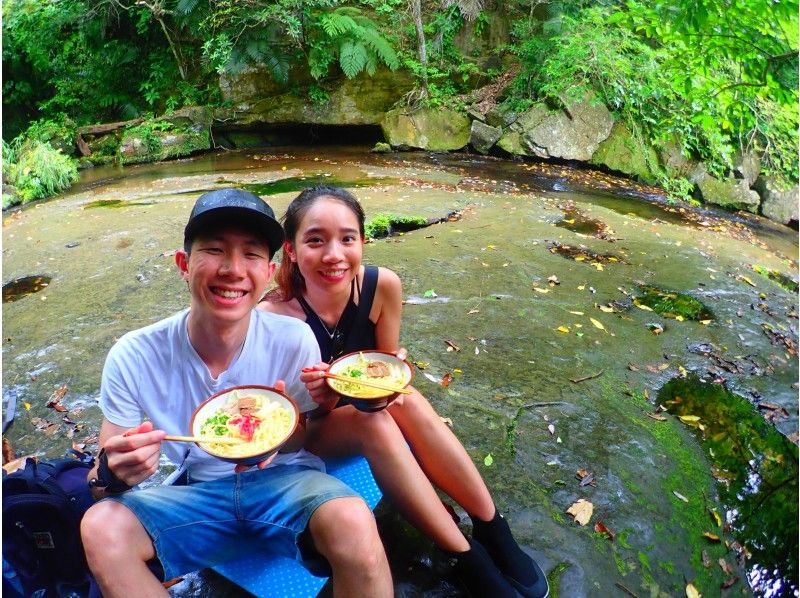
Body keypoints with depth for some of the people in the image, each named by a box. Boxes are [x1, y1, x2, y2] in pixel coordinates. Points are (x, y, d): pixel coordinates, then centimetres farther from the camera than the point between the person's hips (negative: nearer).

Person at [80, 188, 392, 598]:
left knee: (352, 522, -33)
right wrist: (114, 473, -31)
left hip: (285, 479, -2)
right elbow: (101, 476, -6)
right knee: (101, 528, -25)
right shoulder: (132, 359, -14)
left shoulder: (293, 340, -18)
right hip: (200, 492, 3)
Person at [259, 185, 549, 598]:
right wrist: (322, 398, -38)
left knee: (409, 403, -29)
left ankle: (492, 531, -16)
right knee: (373, 421, -33)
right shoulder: (274, 315, -28)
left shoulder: (383, 286, -19)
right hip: (306, 435, -3)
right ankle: (467, 558, -22)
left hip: (365, 410, 3)